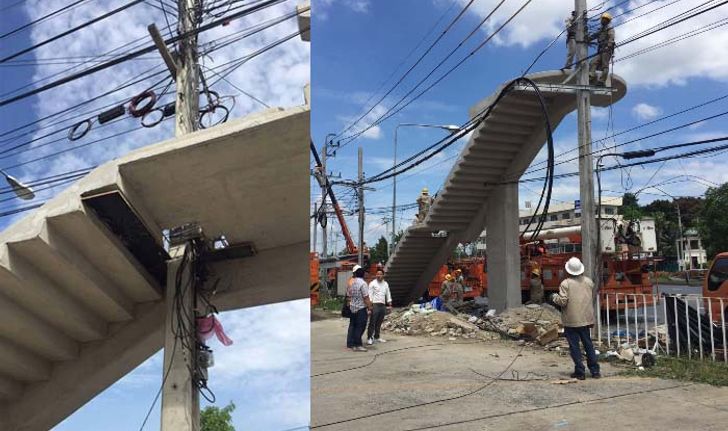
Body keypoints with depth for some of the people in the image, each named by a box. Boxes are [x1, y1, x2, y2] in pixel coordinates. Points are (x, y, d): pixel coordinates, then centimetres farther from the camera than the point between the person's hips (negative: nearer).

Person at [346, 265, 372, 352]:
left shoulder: (351, 282, 6)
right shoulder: (362, 283, -16)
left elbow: (348, 296, 14)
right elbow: (366, 298, -18)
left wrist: (349, 305, 24)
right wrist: (369, 308, -13)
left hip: (352, 308, 7)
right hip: (361, 308, -7)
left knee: (352, 326, 14)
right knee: (360, 327, -3)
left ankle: (350, 343, 19)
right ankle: (357, 345, -2)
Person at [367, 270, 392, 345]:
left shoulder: (386, 284, 14)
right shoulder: (372, 283, -3)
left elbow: (388, 294, 18)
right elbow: (370, 295, -7)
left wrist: (390, 305, 12)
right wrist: (370, 305, -16)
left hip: (383, 305, 5)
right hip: (375, 305, -5)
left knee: (379, 323, 11)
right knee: (372, 322, -6)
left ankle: (377, 337, 20)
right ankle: (369, 338, -3)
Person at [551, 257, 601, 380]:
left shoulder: (565, 283, -14)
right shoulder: (588, 281, 2)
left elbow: (563, 302, -16)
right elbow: (592, 298, 13)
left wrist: (554, 297, 1)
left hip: (571, 320, -5)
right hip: (586, 318, 5)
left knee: (574, 346, 3)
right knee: (588, 344, 15)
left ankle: (579, 372, 5)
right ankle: (595, 370, 19)